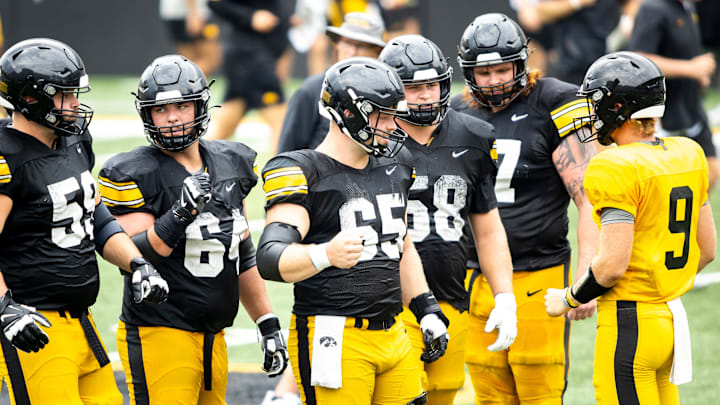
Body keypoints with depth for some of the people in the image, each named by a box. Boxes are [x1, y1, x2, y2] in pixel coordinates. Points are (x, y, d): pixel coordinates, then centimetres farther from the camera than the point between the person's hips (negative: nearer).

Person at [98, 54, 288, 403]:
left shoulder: (231, 165, 11)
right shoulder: (135, 174, -8)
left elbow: (244, 255, 19)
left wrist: (268, 324, 19)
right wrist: (181, 213, -29)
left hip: (213, 339, 6)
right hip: (159, 333, -6)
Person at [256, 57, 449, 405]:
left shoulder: (393, 167, 15)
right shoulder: (303, 173, -9)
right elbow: (271, 258, -22)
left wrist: (427, 311, 22)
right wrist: (326, 255, -40)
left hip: (391, 334, 7)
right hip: (334, 340, -7)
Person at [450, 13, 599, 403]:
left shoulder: (552, 105, -7)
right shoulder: (458, 113, 9)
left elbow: (589, 200, -9)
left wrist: (585, 281, -15)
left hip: (539, 278, -5)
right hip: (478, 279, 5)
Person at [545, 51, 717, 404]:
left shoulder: (616, 169, -16)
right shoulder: (687, 155, 9)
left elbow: (613, 264, -19)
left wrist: (567, 299, -4)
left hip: (629, 325, -8)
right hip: (673, 317, 8)